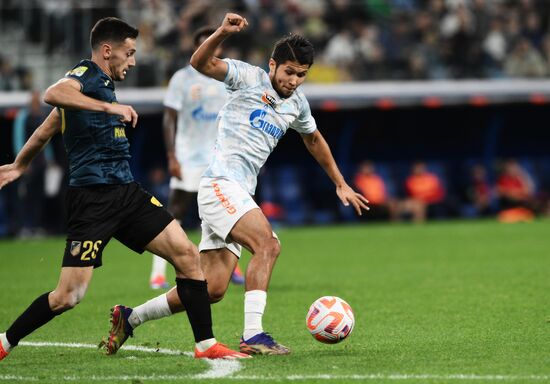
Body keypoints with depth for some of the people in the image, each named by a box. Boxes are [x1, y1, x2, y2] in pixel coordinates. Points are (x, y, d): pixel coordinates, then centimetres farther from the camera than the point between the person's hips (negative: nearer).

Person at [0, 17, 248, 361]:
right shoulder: (86, 75, -7)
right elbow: (53, 94, -32)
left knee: (188, 256, -3)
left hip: (126, 192, 9)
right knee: (69, 296, -9)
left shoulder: (101, 84, 21)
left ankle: (206, 344, 3)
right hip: (93, 199, -9)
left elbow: (47, 129, 33)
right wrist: (109, 107, -34)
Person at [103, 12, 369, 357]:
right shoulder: (249, 77, -4)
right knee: (268, 244, -27)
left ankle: (130, 318, 15)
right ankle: (253, 335, -31)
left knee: (212, 289, 2)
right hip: (221, 184, -8)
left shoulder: (297, 103, 17)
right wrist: (223, 32, -34)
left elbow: (314, 140, 35)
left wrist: (341, 184, 37)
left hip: (241, 195, 8)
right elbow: (201, 63, -17)